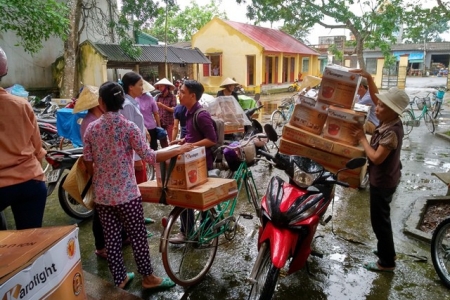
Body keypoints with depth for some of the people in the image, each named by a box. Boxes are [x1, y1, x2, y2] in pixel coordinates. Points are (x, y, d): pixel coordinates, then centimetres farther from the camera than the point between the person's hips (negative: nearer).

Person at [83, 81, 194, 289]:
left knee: (111, 238, 14)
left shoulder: (91, 128, -2)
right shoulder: (129, 127, -12)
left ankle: (119, 278, 29)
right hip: (127, 194, -4)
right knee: (138, 236, 10)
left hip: (102, 194, 4)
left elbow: (89, 166, 3)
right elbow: (149, 157, -18)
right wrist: (179, 150, -11)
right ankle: (148, 278, 24)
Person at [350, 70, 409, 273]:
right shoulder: (388, 120, -3)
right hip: (382, 178, 10)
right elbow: (375, 96, 8)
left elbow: (376, 158, -28)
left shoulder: (391, 132, -29)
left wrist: (362, 138, -20)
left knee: (379, 220, 4)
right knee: (381, 218, 23)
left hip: (382, 181, -10)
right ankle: (386, 250, 40)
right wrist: (368, 78, -2)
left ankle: (387, 262, 20)